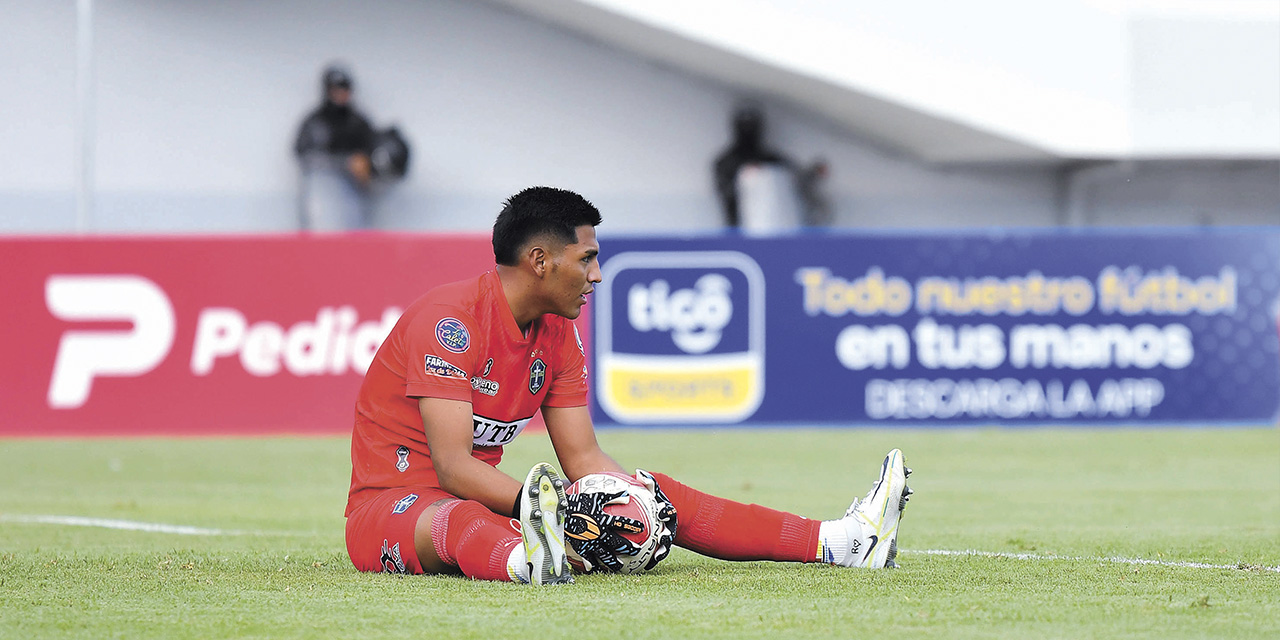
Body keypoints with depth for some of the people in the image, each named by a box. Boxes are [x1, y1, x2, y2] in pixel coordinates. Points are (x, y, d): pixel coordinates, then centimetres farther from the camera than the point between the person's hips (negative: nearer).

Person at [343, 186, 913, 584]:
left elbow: (583, 459, 8)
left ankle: (837, 542, -4)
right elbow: (454, 467, -28)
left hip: (479, 500, 8)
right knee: (455, 520, -45)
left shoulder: (557, 335, 7)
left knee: (652, 495, 1)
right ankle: (526, 559, -78)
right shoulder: (450, 319, -20)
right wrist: (540, 509, -39)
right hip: (393, 502, -8)